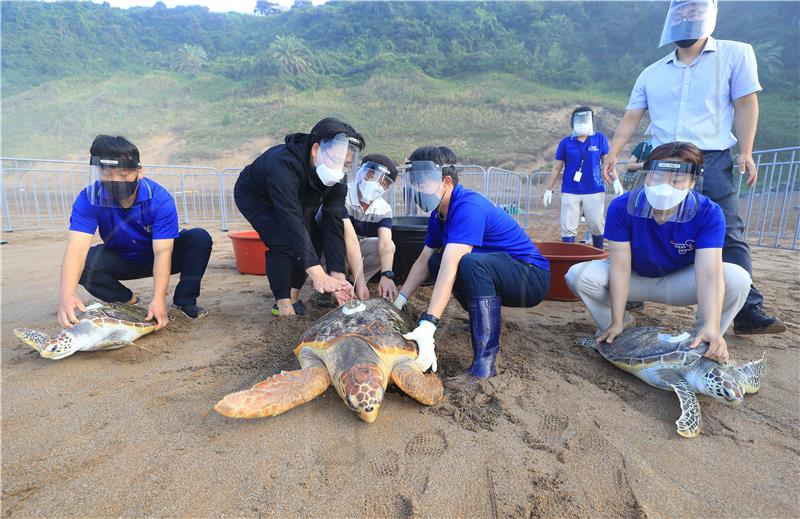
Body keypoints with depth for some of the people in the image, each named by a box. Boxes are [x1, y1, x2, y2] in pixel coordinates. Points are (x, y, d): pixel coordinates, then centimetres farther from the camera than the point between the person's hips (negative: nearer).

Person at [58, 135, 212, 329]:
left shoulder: (160, 199, -28)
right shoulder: (89, 199, -23)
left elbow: (162, 252, -33)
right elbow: (76, 249, -34)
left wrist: (158, 299, -44)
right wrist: (67, 294, -52)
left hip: (156, 259, -1)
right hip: (121, 262, 2)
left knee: (200, 238, -27)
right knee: (83, 262, -29)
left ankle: (184, 301, -14)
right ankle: (127, 302, -4)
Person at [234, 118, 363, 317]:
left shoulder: (337, 177, -25)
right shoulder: (283, 163, -43)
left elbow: (334, 224, -28)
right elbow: (291, 219, -51)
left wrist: (338, 276, -37)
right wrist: (316, 273, -58)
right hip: (253, 196, -6)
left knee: (314, 239, -9)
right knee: (282, 240, -26)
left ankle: (293, 296, 6)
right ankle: (283, 305, -14)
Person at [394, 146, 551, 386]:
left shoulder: (469, 207, -24)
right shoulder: (438, 214, 5)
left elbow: (450, 267, -35)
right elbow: (423, 260, 7)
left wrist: (427, 326, -40)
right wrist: (398, 302, -2)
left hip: (532, 277, -9)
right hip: (499, 275, 9)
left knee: (471, 263, -35)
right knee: (436, 261, 5)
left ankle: (484, 365, -31)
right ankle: (485, 316, 11)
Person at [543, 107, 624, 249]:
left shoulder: (600, 139, 5)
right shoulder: (565, 142, 4)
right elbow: (556, 168, 8)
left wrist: (616, 181, -2)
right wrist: (548, 190, 7)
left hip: (595, 191, 0)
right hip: (570, 192, 0)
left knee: (597, 226, 4)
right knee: (568, 228, -1)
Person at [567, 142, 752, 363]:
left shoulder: (708, 213, -24)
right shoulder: (622, 207, -26)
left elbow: (709, 274, -33)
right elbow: (620, 267, -27)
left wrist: (711, 328, -49)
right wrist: (616, 323, -28)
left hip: (679, 283, 1)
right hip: (634, 279, 0)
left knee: (738, 279, -27)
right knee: (578, 275, -27)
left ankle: (702, 343, -1)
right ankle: (617, 325, 3)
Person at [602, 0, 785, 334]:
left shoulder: (735, 54, 8)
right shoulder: (652, 73, 15)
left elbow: (745, 105, 3)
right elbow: (631, 118, 11)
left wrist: (745, 153, -6)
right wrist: (612, 154, -1)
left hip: (712, 161, -2)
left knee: (729, 237, -6)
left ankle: (749, 311, -3)